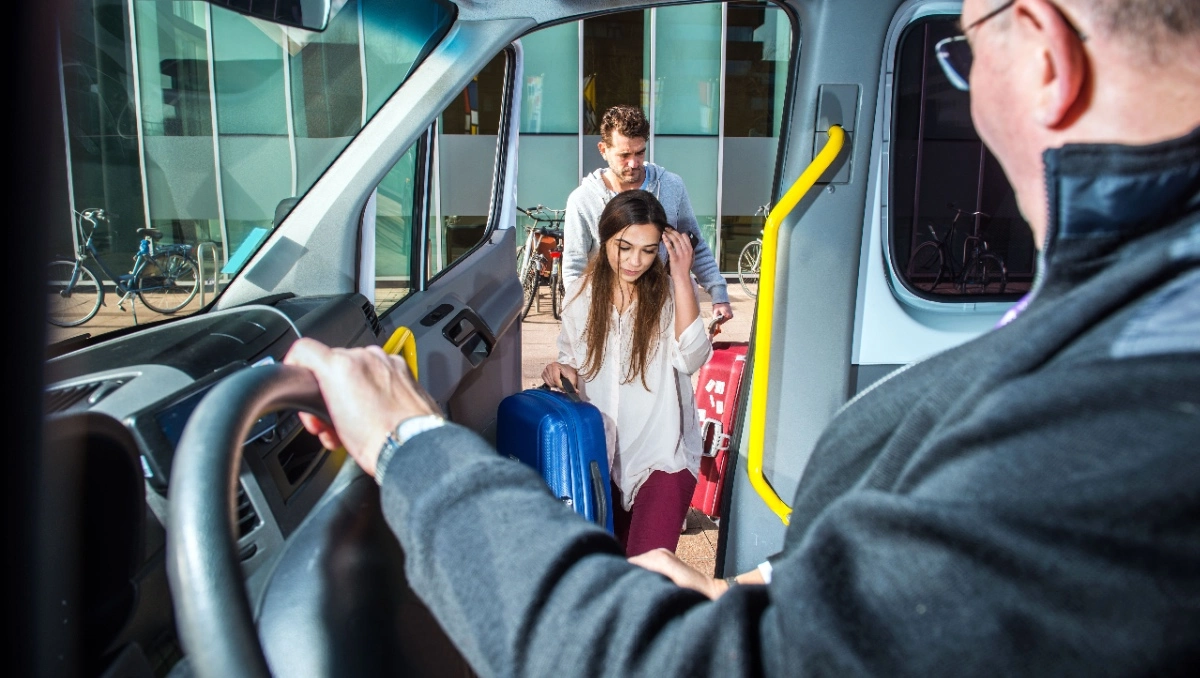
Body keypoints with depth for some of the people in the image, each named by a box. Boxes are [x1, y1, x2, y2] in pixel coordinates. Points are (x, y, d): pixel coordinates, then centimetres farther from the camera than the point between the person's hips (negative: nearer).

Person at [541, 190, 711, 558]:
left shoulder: (672, 291, -8)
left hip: (662, 454, -3)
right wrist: (562, 370, -12)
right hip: (602, 450, 3)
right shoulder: (582, 293, -1)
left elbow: (691, 359, -24)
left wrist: (682, 278, -26)